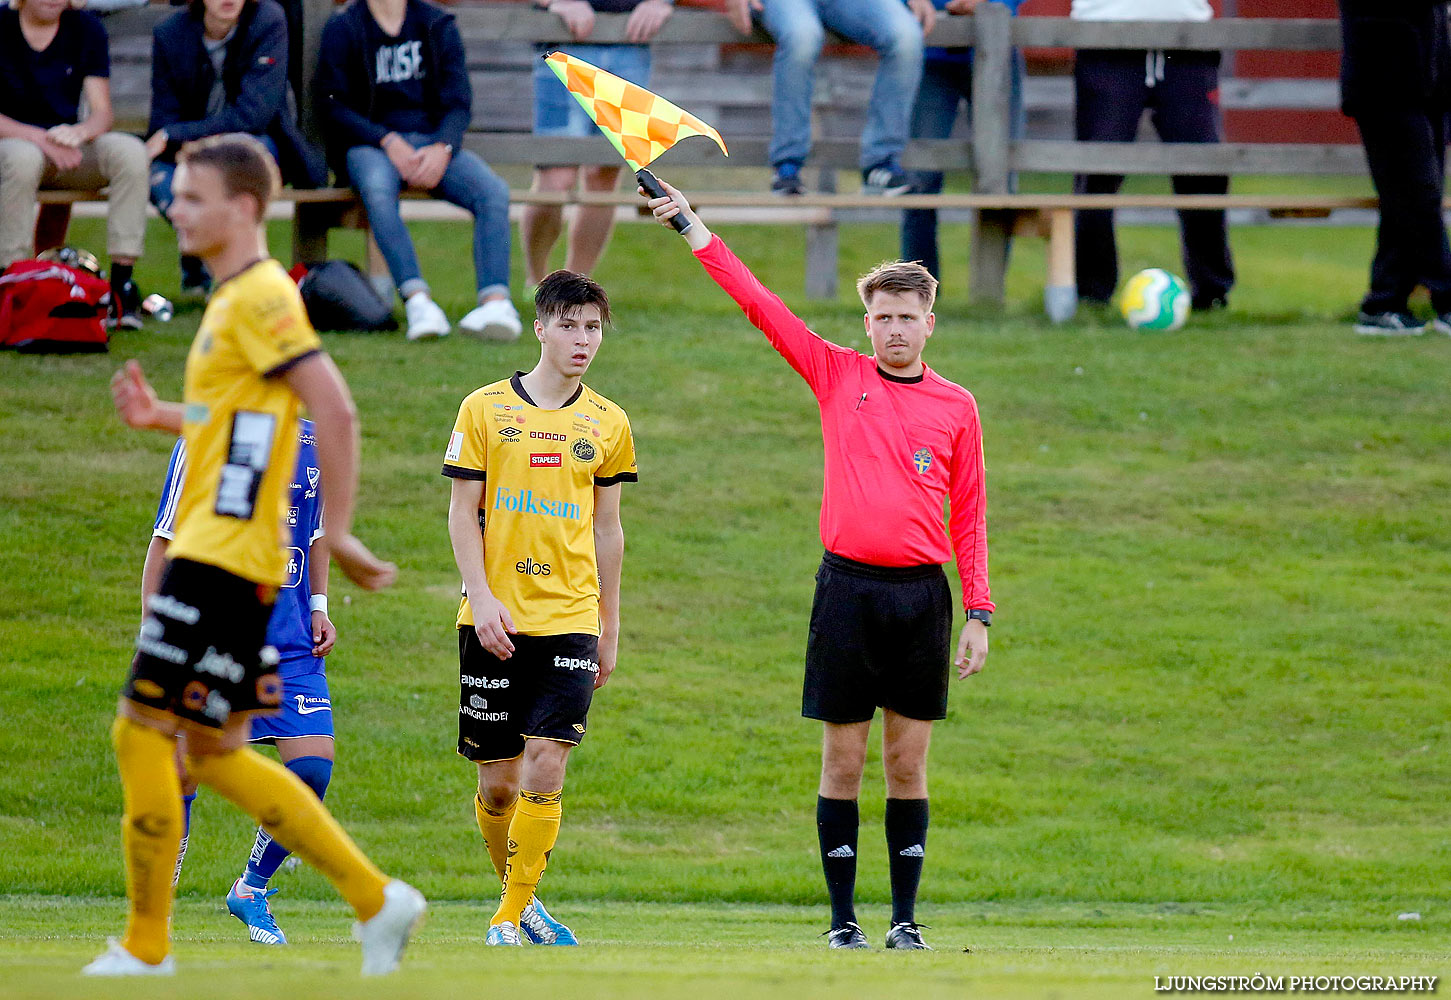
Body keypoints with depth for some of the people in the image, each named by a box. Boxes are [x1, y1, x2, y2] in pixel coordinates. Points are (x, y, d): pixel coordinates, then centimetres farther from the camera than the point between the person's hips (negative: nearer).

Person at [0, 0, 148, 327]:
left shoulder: (85, 28, 4)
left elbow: (102, 112, 0)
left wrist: (78, 132, -23)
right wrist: (38, 138, -26)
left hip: (69, 150, 4)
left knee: (130, 152, -26)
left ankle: (122, 281, -27)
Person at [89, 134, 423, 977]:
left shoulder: (261, 298, -14)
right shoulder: (236, 298, 17)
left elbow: (335, 412, -21)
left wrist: (339, 533, -20)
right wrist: (163, 418, 13)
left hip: (221, 560, -10)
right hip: (212, 553, 10)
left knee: (143, 735, -7)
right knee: (213, 752, 12)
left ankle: (146, 951, -1)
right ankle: (377, 899, 15)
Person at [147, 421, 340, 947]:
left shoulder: (312, 441, 9)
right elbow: (165, 542, -2)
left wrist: (318, 606, 13)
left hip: (291, 644, 4)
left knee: (313, 766, -10)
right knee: (181, 772, -5)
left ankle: (251, 892, 12)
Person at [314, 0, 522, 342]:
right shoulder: (342, 29, 5)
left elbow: (458, 102, 7)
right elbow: (331, 107, -1)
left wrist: (442, 148, -15)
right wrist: (388, 141, -15)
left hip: (433, 143, 3)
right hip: (366, 143, -3)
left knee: (493, 191, -27)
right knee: (377, 189, -39)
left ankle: (495, 300, -42)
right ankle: (417, 299, -50)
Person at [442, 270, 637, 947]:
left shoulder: (606, 423, 8)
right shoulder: (486, 409, 1)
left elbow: (606, 528, 14)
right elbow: (463, 512, 1)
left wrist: (610, 625, 14)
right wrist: (482, 597, -10)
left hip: (571, 617, 1)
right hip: (494, 620, -1)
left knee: (545, 770, -13)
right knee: (498, 782, 2)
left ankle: (511, 917, -7)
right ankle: (518, 899, 23)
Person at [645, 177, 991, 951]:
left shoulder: (956, 407, 6)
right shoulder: (837, 377, 6)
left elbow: (969, 517, 9)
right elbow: (759, 304, 4)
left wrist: (978, 614, 3)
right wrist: (692, 227, 1)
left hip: (922, 595, 0)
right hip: (848, 588, 0)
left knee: (908, 763, 3)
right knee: (843, 762, 1)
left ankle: (905, 918, 8)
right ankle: (842, 919, 6)